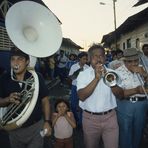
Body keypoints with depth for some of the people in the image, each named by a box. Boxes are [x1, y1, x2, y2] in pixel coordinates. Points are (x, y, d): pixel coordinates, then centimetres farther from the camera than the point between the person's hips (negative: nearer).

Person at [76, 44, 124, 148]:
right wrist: (96, 78, -24)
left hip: (110, 117, 1)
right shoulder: (83, 74, -5)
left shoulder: (111, 72, 2)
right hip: (90, 118, -1)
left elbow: (121, 95, -4)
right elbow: (82, 96, -19)